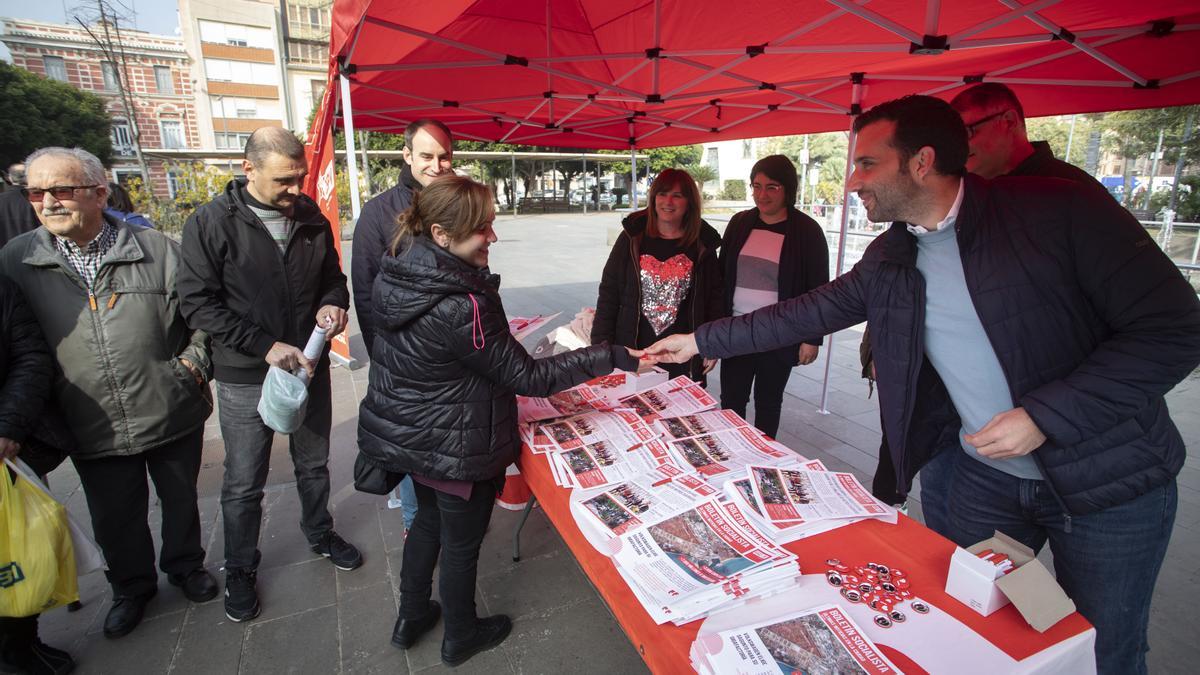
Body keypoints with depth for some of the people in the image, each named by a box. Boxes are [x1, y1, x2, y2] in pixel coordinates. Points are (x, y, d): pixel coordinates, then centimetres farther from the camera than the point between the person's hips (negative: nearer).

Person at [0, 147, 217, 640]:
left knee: (181, 501, 18)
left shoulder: (158, 250, -7)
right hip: (94, 432, 1)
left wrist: (194, 363, -9)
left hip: (172, 417, -1)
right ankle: (132, 586, 44)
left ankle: (185, 566, 44)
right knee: (115, 521, 18)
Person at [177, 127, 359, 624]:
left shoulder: (312, 221, 0)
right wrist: (266, 346, -22)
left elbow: (333, 278, 11)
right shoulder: (211, 224, -12)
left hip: (310, 366, 4)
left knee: (314, 464, 21)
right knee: (244, 484, 12)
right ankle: (240, 570, 34)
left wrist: (332, 303, -12)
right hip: (245, 378, -3)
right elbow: (197, 303, -14)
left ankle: (319, 533, 45)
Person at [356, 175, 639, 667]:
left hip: (410, 435, 8)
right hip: (455, 450, -8)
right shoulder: (459, 308, -33)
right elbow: (528, 377, -27)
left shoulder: (398, 273, -6)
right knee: (462, 541, 16)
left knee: (428, 518, 29)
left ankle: (411, 618, 50)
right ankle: (461, 636, 43)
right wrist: (613, 357, -26)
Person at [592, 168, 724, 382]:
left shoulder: (702, 244, 2)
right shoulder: (633, 237, 0)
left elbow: (715, 295, 7)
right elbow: (609, 292, 2)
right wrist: (602, 344, -2)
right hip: (633, 349, 0)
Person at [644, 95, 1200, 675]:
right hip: (985, 478, 4)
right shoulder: (888, 259, -4)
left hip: (1110, 482, -3)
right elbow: (807, 313, 3)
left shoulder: (1056, 209, -19)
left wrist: (1046, 415, -25)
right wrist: (701, 340, 3)